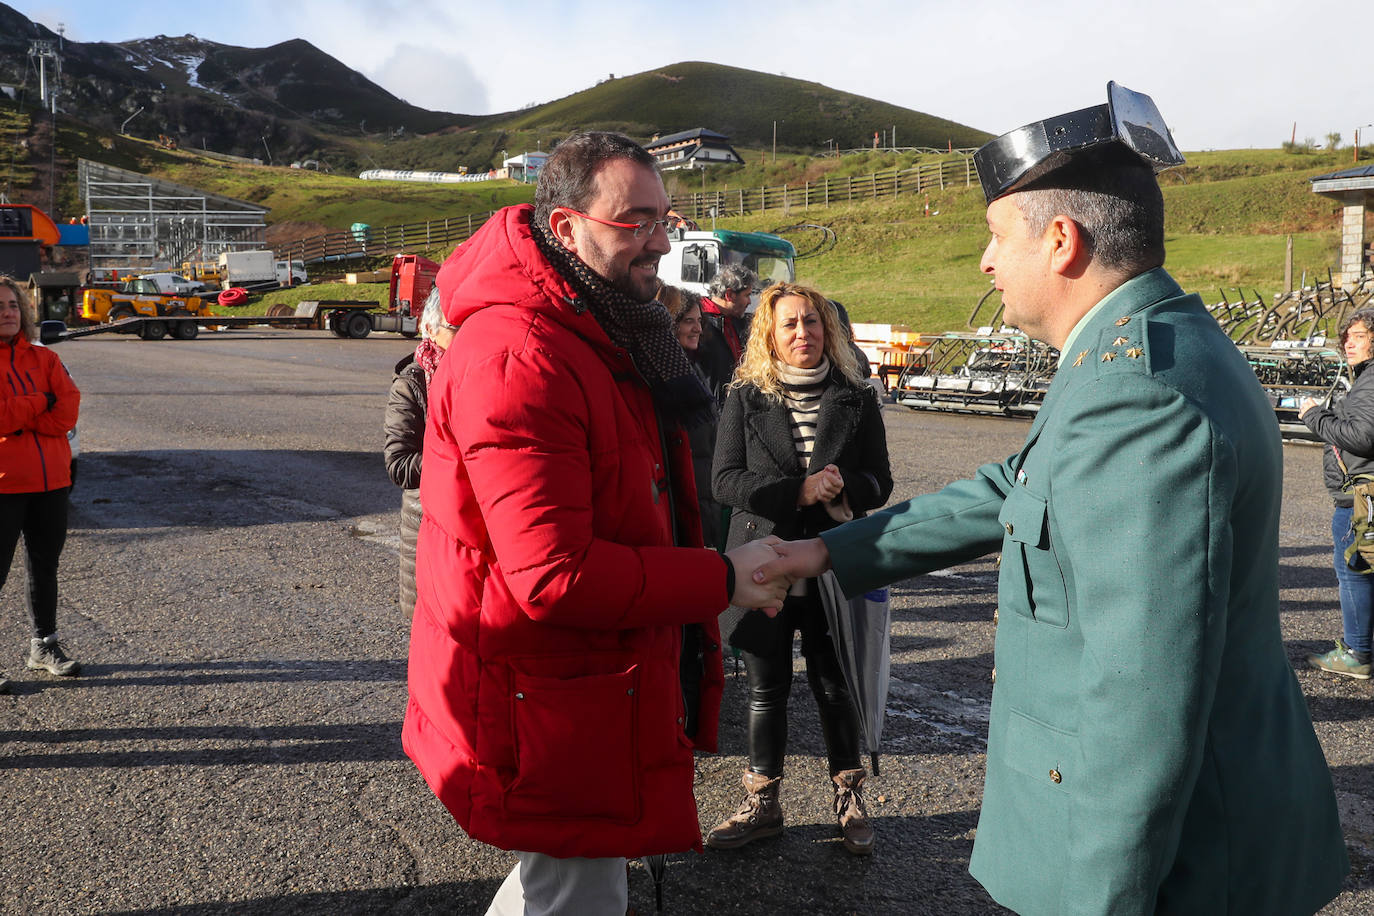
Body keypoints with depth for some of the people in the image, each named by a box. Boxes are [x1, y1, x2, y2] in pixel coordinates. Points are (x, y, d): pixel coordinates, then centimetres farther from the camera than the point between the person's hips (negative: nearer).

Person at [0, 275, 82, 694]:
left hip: (50, 480, 5)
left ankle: (44, 644, 30)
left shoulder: (44, 359, 9)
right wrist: (43, 402, -10)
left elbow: (68, 411, -3)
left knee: (44, 565, 16)